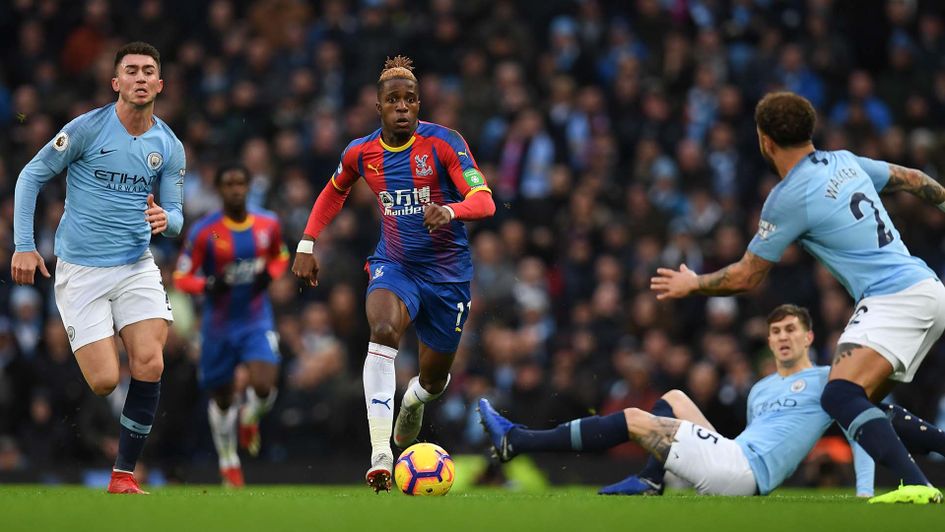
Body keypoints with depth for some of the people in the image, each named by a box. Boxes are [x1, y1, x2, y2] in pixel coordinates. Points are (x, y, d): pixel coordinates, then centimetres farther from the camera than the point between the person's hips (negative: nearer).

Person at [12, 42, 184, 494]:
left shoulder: (169, 147, 4)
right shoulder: (88, 128, -9)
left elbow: (175, 215, 9)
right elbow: (31, 176, -2)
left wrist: (166, 220, -17)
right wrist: (24, 246, -9)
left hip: (137, 267, 4)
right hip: (81, 270, -4)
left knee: (150, 365, -13)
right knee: (104, 381, -13)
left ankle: (123, 474, -1)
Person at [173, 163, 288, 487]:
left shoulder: (268, 224, -2)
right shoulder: (204, 231, -11)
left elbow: (281, 257, 17)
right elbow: (181, 278, -7)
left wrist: (270, 275, -5)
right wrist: (209, 284, -26)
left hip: (257, 320, 1)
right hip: (219, 324, -1)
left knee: (264, 387, -19)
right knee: (222, 399, 9)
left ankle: (249, 417, 20)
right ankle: (228, 462, 34)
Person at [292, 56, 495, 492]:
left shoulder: (443, 143, -13)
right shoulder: (361, 153, -2)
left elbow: (484, 201, -22)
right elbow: (333, 193, 20)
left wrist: (449, 211, -43)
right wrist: (307, 244, 12)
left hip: (447, 272, -1)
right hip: (393, 264, 1)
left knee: (434, 380, 10)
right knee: (383, 330, -33)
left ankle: (412, 402, 53)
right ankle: (380, 455, -40)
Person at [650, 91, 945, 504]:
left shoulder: (788, 198, -8)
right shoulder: (845, 162, 14)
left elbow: (745, 278, 2)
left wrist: (693, 284, 19)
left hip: (894, 297, -9)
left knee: (840, 396, -23)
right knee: (864, 407, 16)